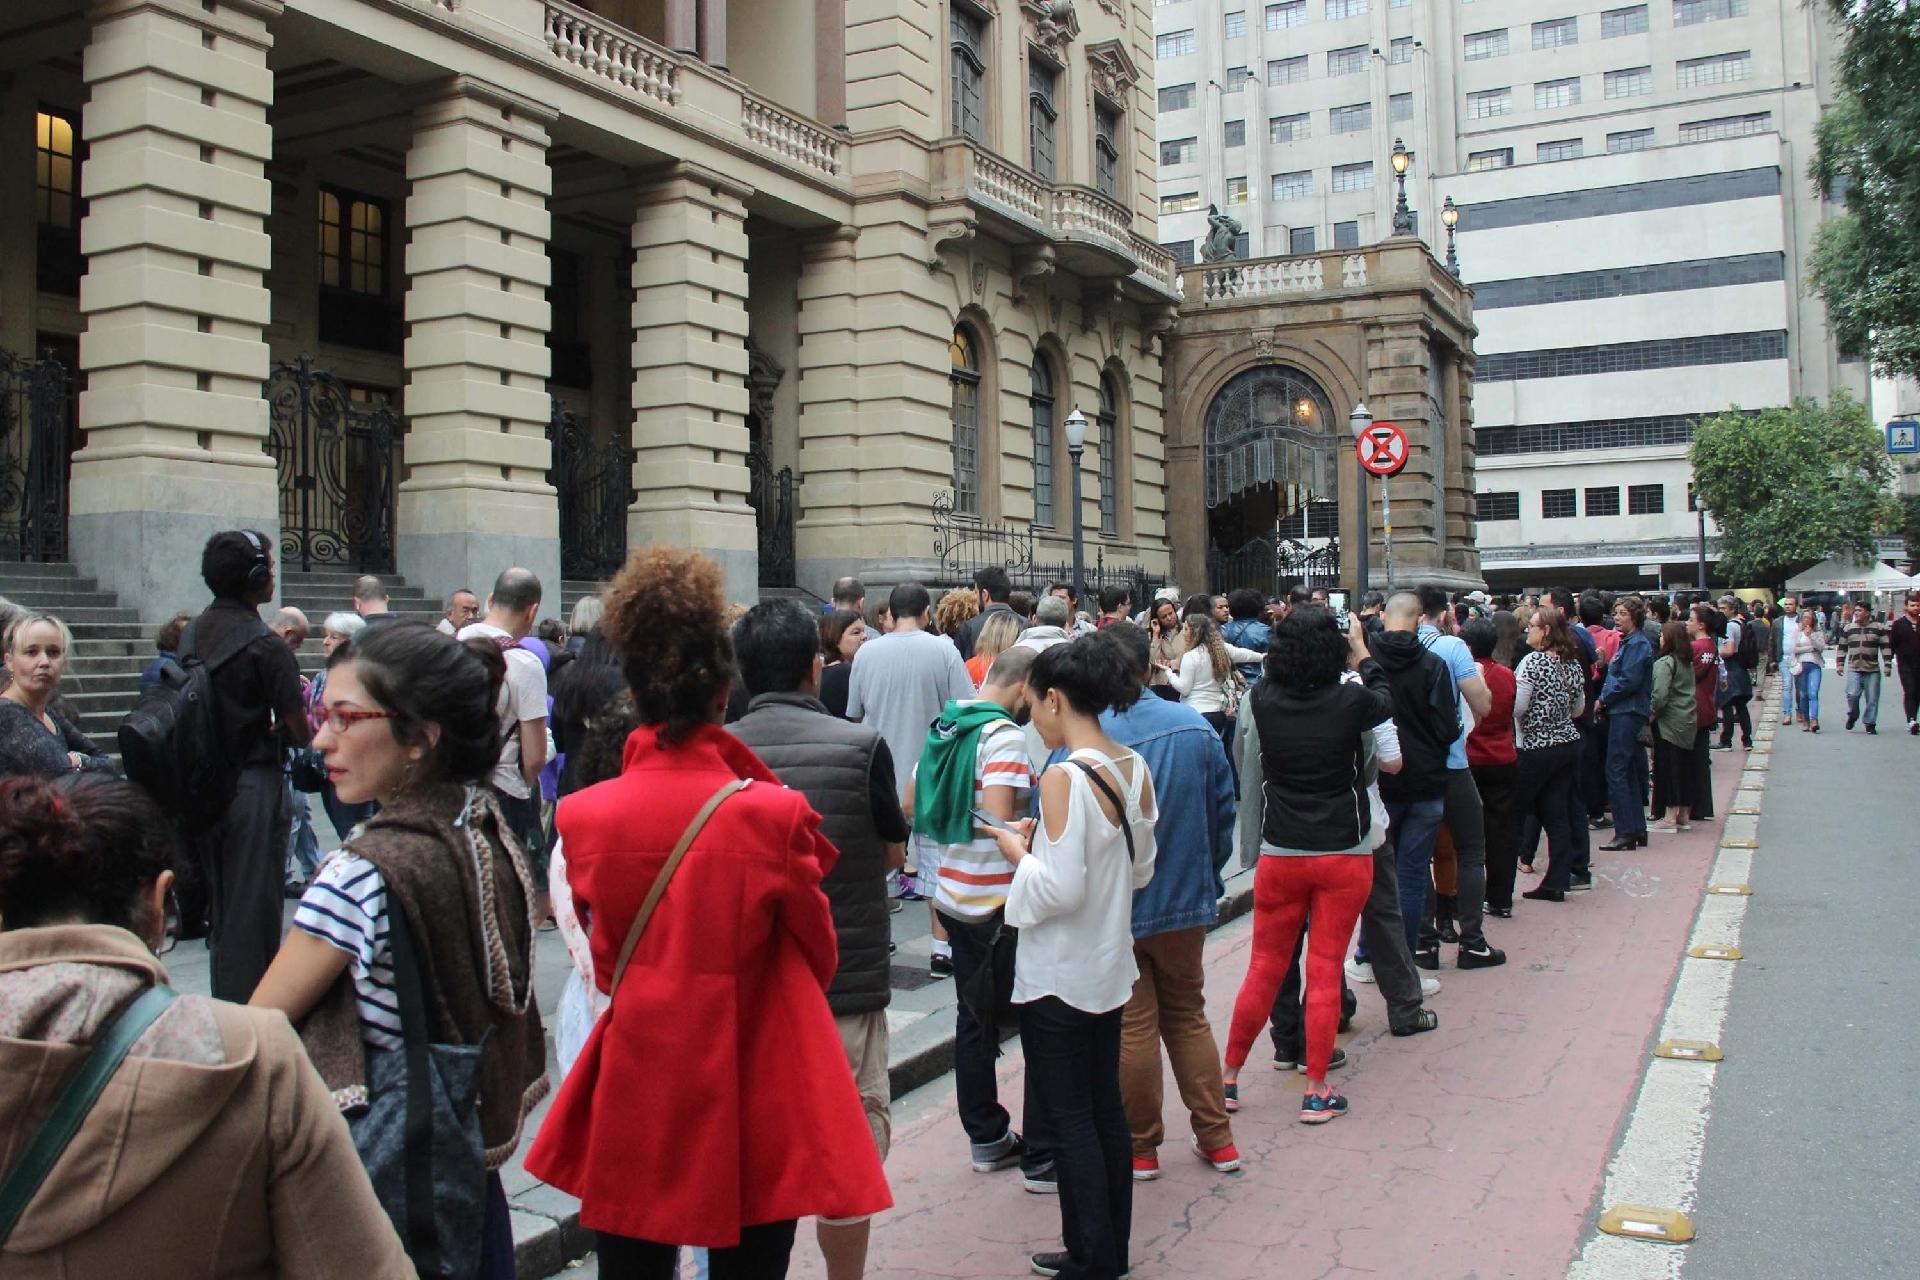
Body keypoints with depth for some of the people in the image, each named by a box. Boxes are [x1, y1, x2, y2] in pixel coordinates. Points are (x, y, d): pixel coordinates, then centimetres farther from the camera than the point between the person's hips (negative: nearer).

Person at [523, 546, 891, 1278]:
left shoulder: (584, 816, -9)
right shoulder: (771, 813, -17)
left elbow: (606, 963, 7)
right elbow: (817, 954, 0)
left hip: (633, 1092, 2)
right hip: (752, 1101, -2)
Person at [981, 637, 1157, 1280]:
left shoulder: (1065, 777, -22)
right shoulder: (1134, 768, 2)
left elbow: (1060, 889, -25)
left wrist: (1019, 852, -8)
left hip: (1058, 975, -8)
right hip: (1110, 966, 8)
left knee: (1069, 1120, 4)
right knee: (1106, 1107, 17)